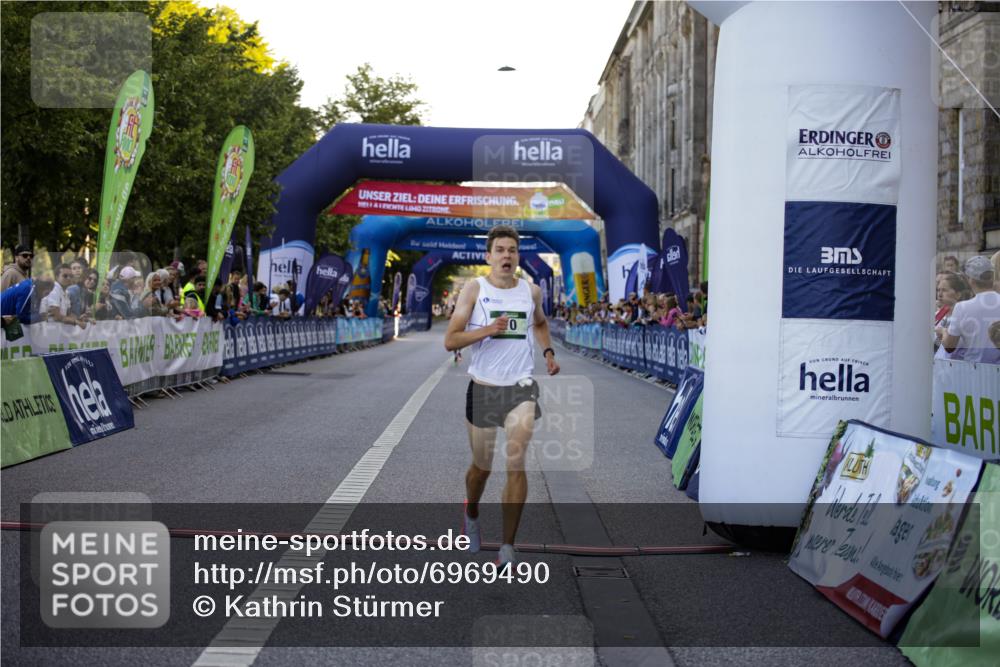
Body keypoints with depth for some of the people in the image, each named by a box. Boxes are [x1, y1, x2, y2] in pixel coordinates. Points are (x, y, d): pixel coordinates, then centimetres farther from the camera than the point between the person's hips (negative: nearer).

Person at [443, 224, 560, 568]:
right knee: (481, 466, 13)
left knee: (516, 464, -13)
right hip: (483, 387, -1)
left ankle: (508, 547, -6)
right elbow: (450, 341, -8)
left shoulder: (531, 291, 5)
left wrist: (548, 352, 11)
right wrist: (487, 330, -22)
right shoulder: (474, 288, -4)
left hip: (521, 387, 1)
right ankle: (471, 513, 45)